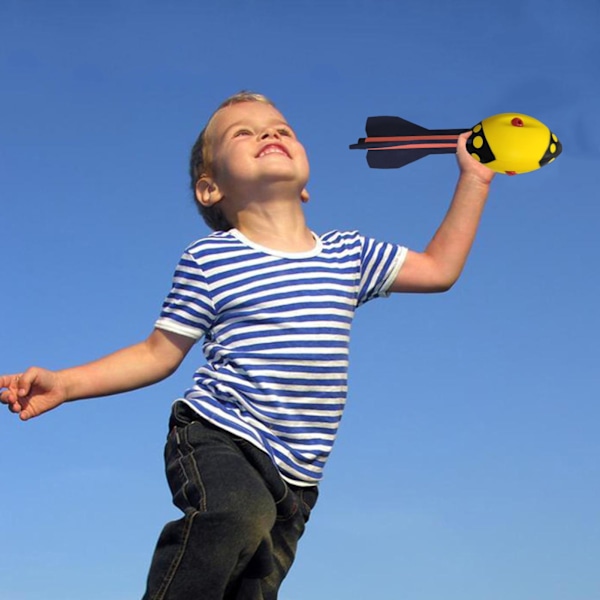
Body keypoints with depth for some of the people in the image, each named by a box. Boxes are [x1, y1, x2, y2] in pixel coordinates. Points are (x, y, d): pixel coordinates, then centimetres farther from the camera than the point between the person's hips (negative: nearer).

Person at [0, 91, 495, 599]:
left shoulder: (348, 254, 11)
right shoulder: (210, 261, 0)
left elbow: (439, 268, 21)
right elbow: (159, 353, 5)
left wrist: (473, 180, 20)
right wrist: (64, 384, -4)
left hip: (296, 474, 5)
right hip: (216, 439, -4)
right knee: (242, 515, -36)